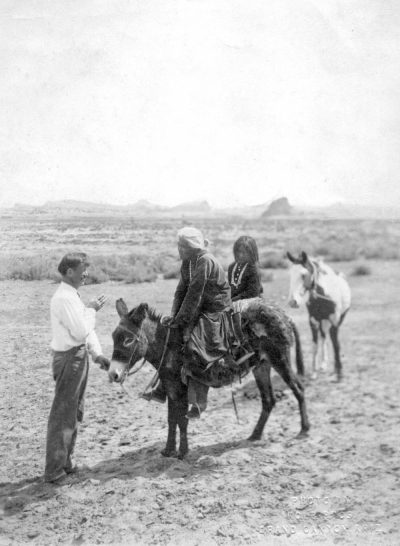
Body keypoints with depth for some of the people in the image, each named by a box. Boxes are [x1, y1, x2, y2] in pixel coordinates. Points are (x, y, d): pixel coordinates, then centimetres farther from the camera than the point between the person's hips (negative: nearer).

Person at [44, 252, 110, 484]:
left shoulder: (74, 296, 11)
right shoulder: (64, 299, -20)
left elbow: (86, 328, 13)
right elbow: (80, 332, -24)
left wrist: (97, 353, 4)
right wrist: (92, 309, -11)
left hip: (79, 356, 10)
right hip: (68, 358, -10)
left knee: (74, 412, 19)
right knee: (63, 414, -2)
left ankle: (66, 462, 32)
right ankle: (54, 470, 8)